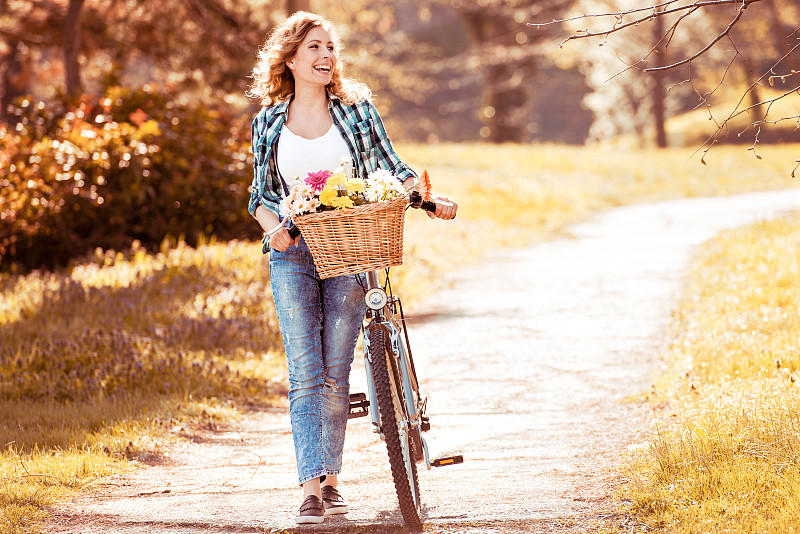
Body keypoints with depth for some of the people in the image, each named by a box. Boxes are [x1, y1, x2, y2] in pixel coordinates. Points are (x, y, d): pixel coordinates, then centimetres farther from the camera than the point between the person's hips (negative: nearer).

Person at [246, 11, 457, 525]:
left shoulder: (357, 108, 6)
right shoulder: (268, 122, 7)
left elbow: (391, 166, 7)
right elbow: (262, 193, 11)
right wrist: (275, 226, -9)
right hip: (293, 254, 0)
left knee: (336, 374, 2)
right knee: (305, 374, -8)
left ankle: (331, 477, 12)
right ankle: (312, 485, -13)